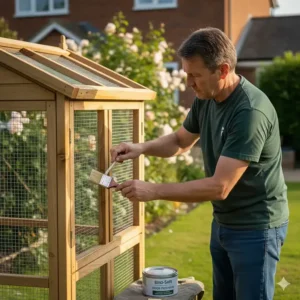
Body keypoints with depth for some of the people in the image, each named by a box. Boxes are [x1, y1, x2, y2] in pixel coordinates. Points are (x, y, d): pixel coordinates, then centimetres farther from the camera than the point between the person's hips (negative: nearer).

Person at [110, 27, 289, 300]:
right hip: (223, 222, 8)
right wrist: (141, 148, -3)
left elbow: (219, 187, -30)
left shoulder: (251, 112, -28)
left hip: (256, 227, -8)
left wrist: (153, 190, -27)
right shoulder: (205, 99, -2)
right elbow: (181, 140, 16)